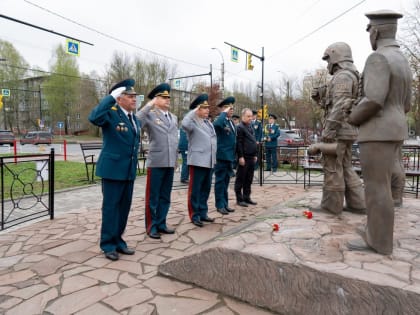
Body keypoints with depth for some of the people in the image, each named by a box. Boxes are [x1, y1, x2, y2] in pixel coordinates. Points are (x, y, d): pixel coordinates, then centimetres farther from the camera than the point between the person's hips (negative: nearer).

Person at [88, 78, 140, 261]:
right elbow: (94, 117, -32)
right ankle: (108, 244, 15)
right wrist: (111, 97, -27)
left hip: (129, 170, 7)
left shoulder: (133, 117, 14)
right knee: (111, 207, 2)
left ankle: (118, 240, 26)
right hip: (112, 169, -7)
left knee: (124, 207, 12)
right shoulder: (111, 113, -9)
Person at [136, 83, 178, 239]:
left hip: (170, 163, 6)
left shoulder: (174, 118, 15)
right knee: (152, 197, 4)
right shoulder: (150, 115, -4)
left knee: (165, 197, 13)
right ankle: (151, 226, 16)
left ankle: (161, 224, 25)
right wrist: (149, 105, -19)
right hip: (156, 162, -6)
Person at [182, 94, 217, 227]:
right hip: (198, 161, -8)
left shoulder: (209, 123, 17)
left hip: (209, 161, 8)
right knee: (195, 189, 0)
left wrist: (214, 158, 19)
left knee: (206, 189, 13)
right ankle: (195, 215, 9)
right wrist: (194, 111, -19)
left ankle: (203, 213, 24)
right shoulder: (193, 122, -7)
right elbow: (184, 124, -31)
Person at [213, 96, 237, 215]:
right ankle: (220, 205, 8)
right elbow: (216, 124, -38)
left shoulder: (231, 122, 16)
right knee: (220, 181, 0)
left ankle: (225, 203, 24)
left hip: (229, 156, 9)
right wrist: (224, 113, -23)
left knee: (226, 181, 15)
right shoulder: (220, 120, -11)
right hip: (221, 156, -9)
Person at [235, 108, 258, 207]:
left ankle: (247, 197, 22)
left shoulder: (250, 127, 17)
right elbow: (239, 143, -15)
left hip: (251, 157, 8)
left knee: (249, 179, 13)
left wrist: (255, 154, 19)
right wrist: (241, 157, -19)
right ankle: (239, 199, 8)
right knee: (241, 178, 0)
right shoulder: (240, 128, -10)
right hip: (244, 157, -8)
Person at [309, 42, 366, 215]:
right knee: (345, 168, 13)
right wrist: (320, 98, 15)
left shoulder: (342, 76, -12)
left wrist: (328, 131, -24)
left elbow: (340, 107, -22)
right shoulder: (350, 78, 22)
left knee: (332, 167, -3)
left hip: (337, 130, -10)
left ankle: (331, 205, 5)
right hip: (346, 131, 10)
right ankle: (357, 204, 14)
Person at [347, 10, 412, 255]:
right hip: (394, 130, 10)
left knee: (376, 186, -5)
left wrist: (353, 118, -7)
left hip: (378, 132, -10)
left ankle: (378, 241, 3)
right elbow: (404, 105, 19)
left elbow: (373, 100, -25)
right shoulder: (403, 63, 17)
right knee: (388, 179, 17)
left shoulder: (378, 58, -15)